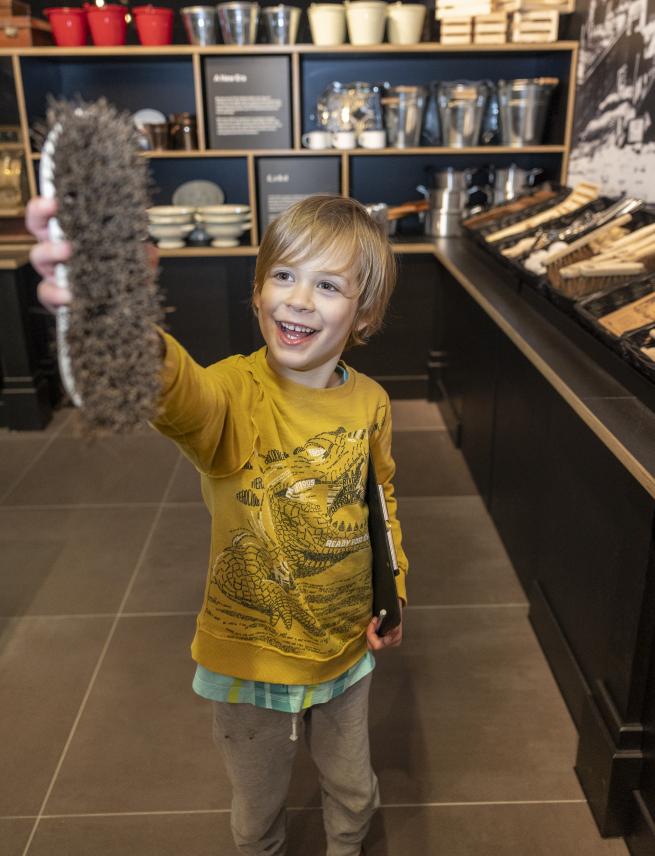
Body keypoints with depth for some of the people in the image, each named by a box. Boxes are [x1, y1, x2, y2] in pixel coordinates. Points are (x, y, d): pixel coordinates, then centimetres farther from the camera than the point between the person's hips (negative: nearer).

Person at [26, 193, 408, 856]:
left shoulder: (369, 403, -12)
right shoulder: (235, 393, -25)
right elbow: (178, 393, -51)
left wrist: (393, 591, 1)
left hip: (345, 648, 3)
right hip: (248, 655, -2)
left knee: (352, 790, 28)